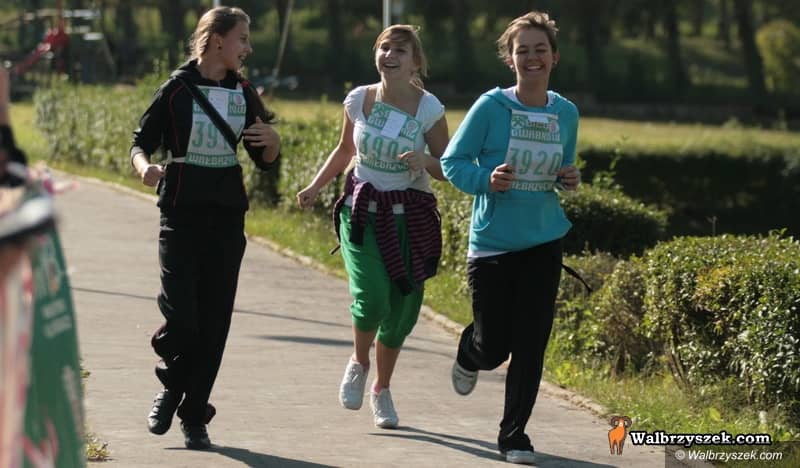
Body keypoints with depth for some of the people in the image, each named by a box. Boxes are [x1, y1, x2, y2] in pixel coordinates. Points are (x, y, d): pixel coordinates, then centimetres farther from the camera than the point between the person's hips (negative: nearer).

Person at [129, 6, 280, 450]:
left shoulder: (243, 92, 7)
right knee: (180, 315, -12)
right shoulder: (177, 89, -5)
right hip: (182, 210, -4)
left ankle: (194, 416, 12)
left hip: (227, 213, 4)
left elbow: (264, 160, 13)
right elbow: (141, 142, 1)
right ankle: (170, 388, 18)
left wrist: (272, 140, -9)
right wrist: (145, 167, -21)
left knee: (214, 317, 2)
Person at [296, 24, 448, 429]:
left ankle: (382, 389, 29)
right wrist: (315, 187, 9)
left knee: (401, 310, 4)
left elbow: (447, 170, -3)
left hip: (410, 216, 0)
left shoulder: (428, 109, -9)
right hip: (363, 209, 0)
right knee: (371, 298, -19)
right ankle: (358, 363, 13)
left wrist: (425, 161, -24)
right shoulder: (358, 100, -2)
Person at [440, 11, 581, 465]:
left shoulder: (566, 113, 3)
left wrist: (570, 180, -4)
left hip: (543, 241, 3)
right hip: (492, 241, -3)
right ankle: (468, 355, 41)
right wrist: (487, 180, -23)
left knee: (530, 344, 0)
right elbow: (453, 162, -4)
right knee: (493, 348, 3)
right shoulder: (491, 107, -10)